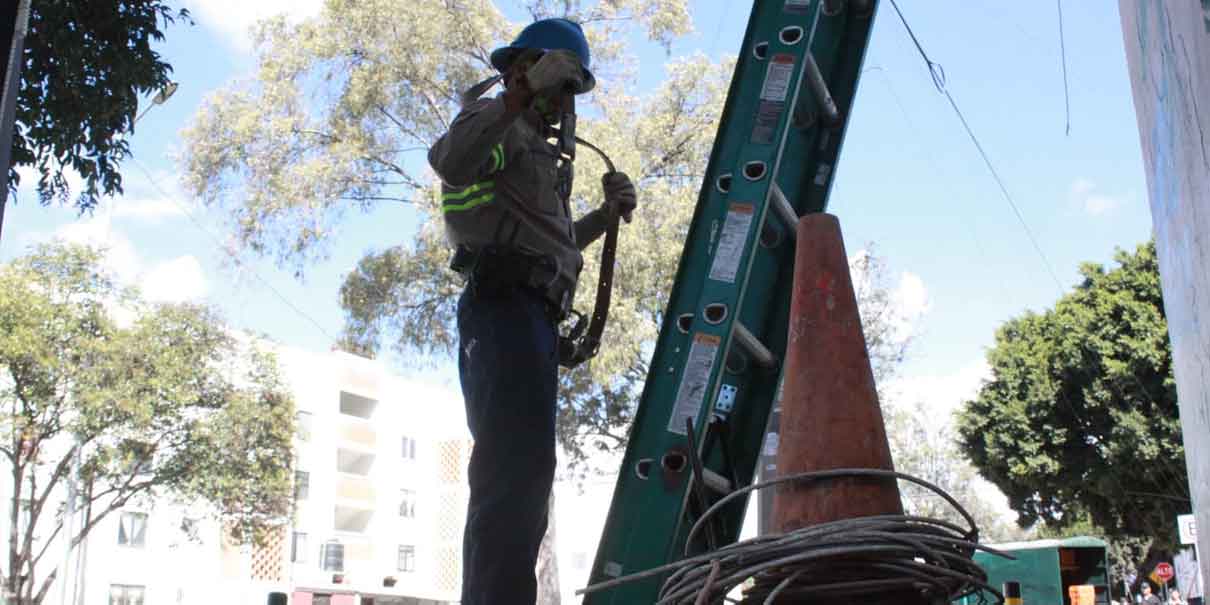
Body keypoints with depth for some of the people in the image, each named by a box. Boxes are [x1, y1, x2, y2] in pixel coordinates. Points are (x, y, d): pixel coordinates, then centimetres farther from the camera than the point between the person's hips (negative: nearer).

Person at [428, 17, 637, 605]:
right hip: (507, 306, -11)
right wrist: (523, 95, -28)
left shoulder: (530, 147, 32)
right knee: (518, 467, -23)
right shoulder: (494, 118, 3)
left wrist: (605, 214, 20)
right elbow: (450, 161, -21)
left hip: (529, 314, 11)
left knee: (514, 471, 12)